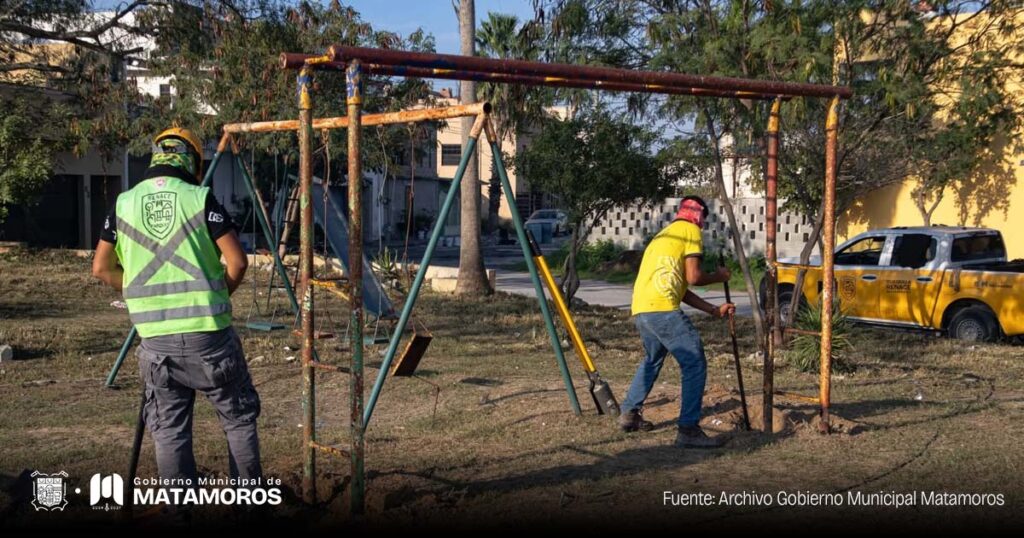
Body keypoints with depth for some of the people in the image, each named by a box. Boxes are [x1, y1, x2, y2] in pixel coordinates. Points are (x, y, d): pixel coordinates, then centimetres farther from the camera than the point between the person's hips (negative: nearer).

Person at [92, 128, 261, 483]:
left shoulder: (124, 203, 5)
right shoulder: (201, 199, -4)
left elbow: (101, 269, 9)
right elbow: (237, 262, -7)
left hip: (156, 337, 2)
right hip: (208, 332, -2)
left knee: (169, 431, 11)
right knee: (239, 419, 13)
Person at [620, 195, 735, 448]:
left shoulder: (664, 235, 29)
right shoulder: (690, 230, 4)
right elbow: (694, 278, -6)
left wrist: (714, 310, 24)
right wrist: (718, 277, 14)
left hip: (640, 309, 9)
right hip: (662, 309, -9)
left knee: (652, 360, 30)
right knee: (695, 364, -5)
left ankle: (629, 413, 35)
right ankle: (688, 430, -10)